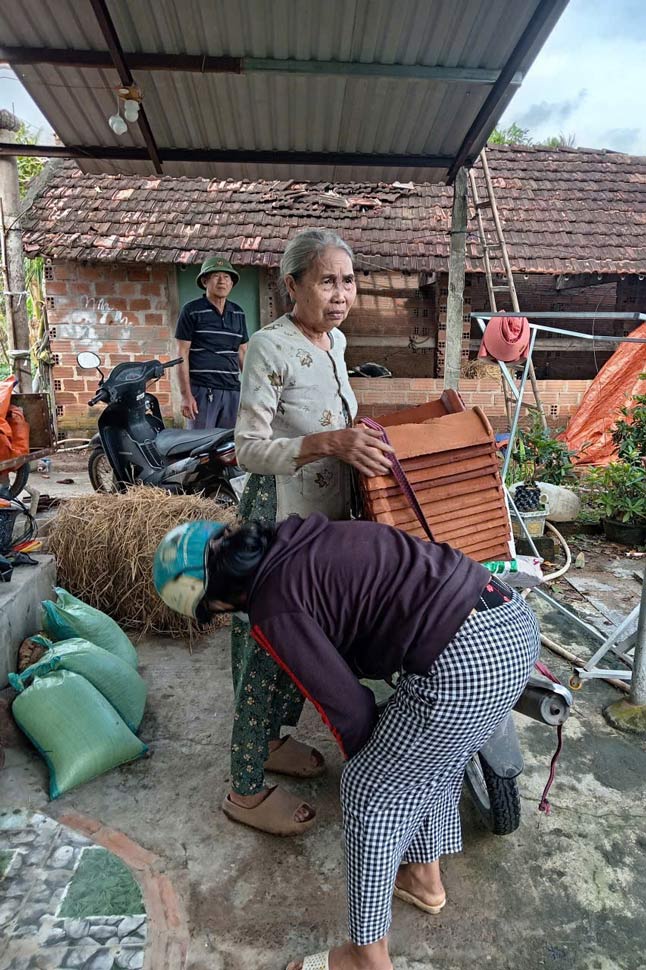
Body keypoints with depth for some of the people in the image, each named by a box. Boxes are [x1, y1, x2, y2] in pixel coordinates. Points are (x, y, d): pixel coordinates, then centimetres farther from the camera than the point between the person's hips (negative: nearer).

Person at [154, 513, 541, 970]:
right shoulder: (300, 539, 13)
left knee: (368, 789, 13)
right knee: (434, 761, 30)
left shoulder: (274, 610, -8)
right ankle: (426, 879, 53)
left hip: (465, 665, -8)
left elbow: (347, 707, -3)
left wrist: (362, 758, 19)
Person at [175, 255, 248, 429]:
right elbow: (182, 354, -3)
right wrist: (186, 394, -10)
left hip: (232, 390, 5)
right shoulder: (192, 311, 0)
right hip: (202, 390, -4)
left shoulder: (238, 313, 14)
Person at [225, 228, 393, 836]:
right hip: (281, 521, -8)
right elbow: (249, 449, -22)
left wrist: (359, 438, 6)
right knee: (267, 646, 4)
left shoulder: (335, 341, 6)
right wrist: (328, 443, -33)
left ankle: (271, 740, 45)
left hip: (328, 517, 9)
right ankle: (246, 791, 25)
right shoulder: (270, 347, -19)